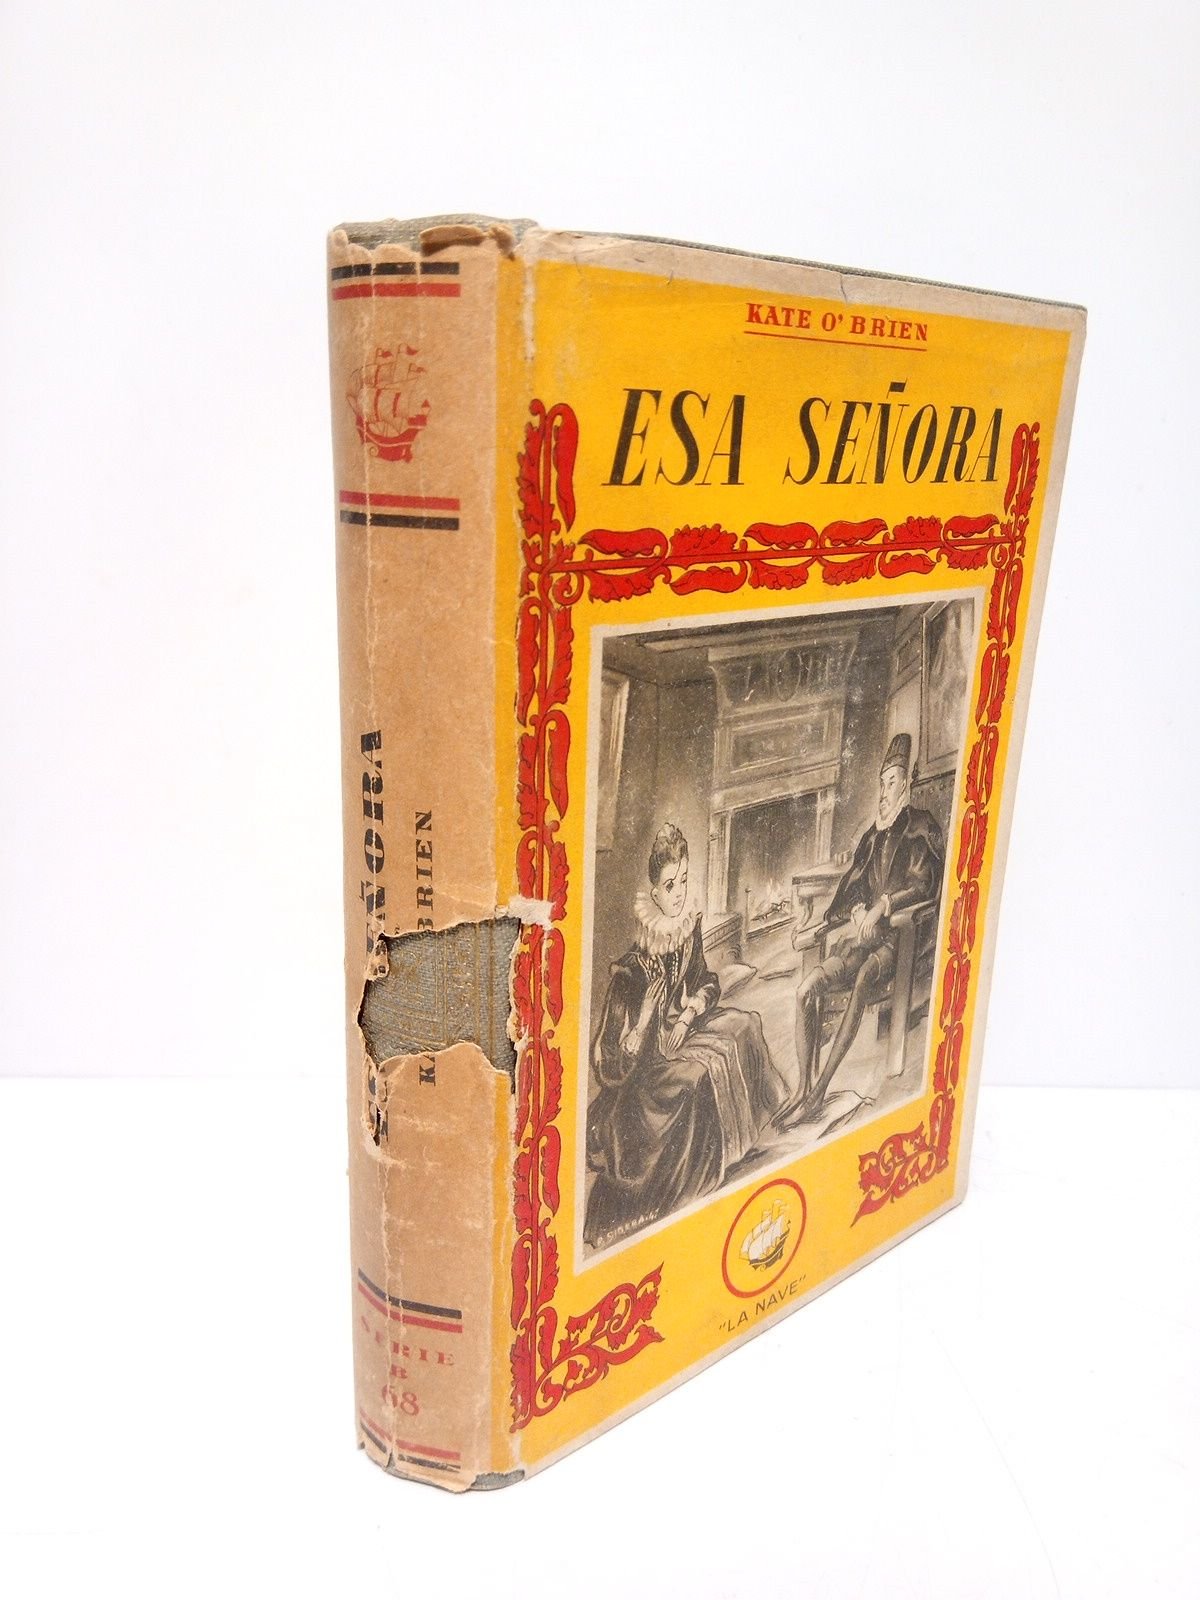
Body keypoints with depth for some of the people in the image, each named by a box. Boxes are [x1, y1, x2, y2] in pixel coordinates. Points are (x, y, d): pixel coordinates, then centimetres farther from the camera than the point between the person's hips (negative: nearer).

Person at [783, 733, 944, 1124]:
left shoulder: (922, 828, 3)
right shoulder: (874, 835, 21)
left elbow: (922, 885, -6)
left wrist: (882, 906, -15)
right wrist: (817, 927, 8)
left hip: (899, 935, -6)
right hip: (863, 930, 6)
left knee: (863, 978, -38)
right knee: (806, 989, -19)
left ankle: (818, 1094, -38)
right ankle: (806, 1094, -19)